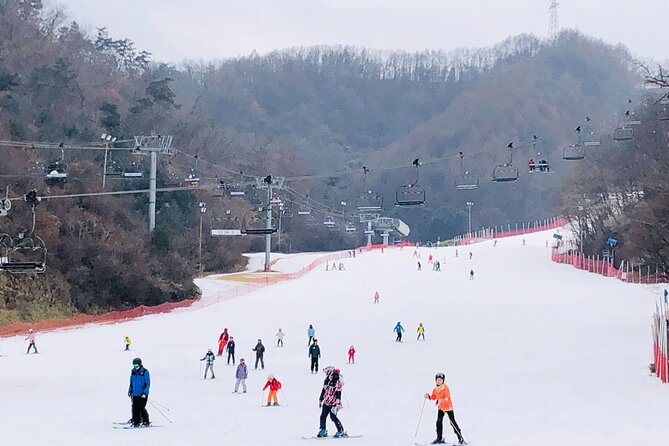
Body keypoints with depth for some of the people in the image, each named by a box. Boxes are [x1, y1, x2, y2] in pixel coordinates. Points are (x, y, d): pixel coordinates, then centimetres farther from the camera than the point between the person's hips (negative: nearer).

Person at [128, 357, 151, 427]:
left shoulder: (145, 372, -9)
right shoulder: (133, 372, 9)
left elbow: (147, 383, -9)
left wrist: (145, 392, -17)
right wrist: (130, 390, 15)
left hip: (142, 394, -6)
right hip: (135, 394, 6)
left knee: (141, 408, -9)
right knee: (135, 408, 2)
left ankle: (146, 422, 4)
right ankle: (136, 422, 10)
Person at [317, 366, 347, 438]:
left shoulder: (337, 381, -13)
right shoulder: (326, 381, 9)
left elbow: (338, 392, -16)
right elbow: (323, 390, 19)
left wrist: (338, 402, -21)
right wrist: (320, 400, 21)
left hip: (333, 402, -7)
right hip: (326, 402, 7)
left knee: (333, 416, -10)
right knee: (323, 416, 4)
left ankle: (341, 431, 0)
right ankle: (323, 431, 17)